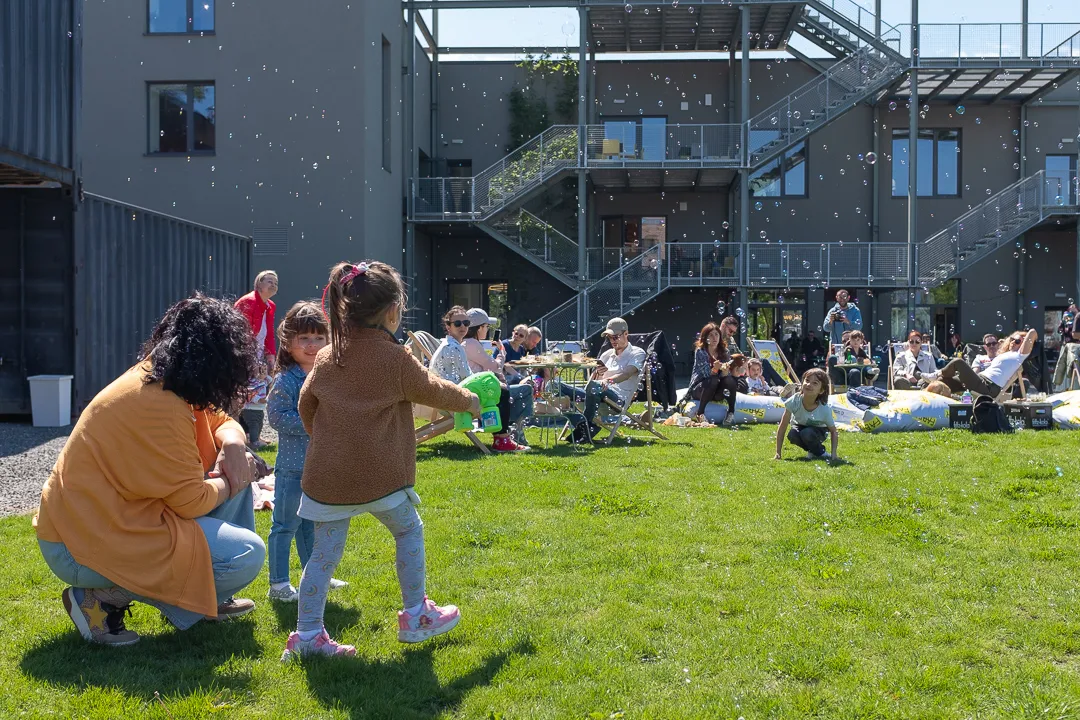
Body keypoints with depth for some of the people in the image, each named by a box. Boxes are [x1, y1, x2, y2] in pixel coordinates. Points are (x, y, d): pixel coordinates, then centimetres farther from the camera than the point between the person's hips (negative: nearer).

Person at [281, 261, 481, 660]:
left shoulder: (327, 357, 7)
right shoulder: (395, 358, -9)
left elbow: (306, 405, 17)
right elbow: (431, 390, 4)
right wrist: (468, 400, 22)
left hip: (327, 473, 5)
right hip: (377, 474, -5)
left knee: (325, 550, 10)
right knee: (409, 530, 16)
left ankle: (308, 633, 10)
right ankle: (416, 616, 23)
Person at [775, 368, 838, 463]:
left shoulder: (825, 410, -32)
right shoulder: (794, 401, -31)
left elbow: (833, 432, -14)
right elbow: (782, 429, -25)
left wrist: (834, 454, -26)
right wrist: (778, 453, -26)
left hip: (818, 430, -2)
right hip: (800, 426, 2)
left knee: (807, 433, -34)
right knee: (792, 435, -31)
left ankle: (820, 454, -4)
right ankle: (812, 451, -1)